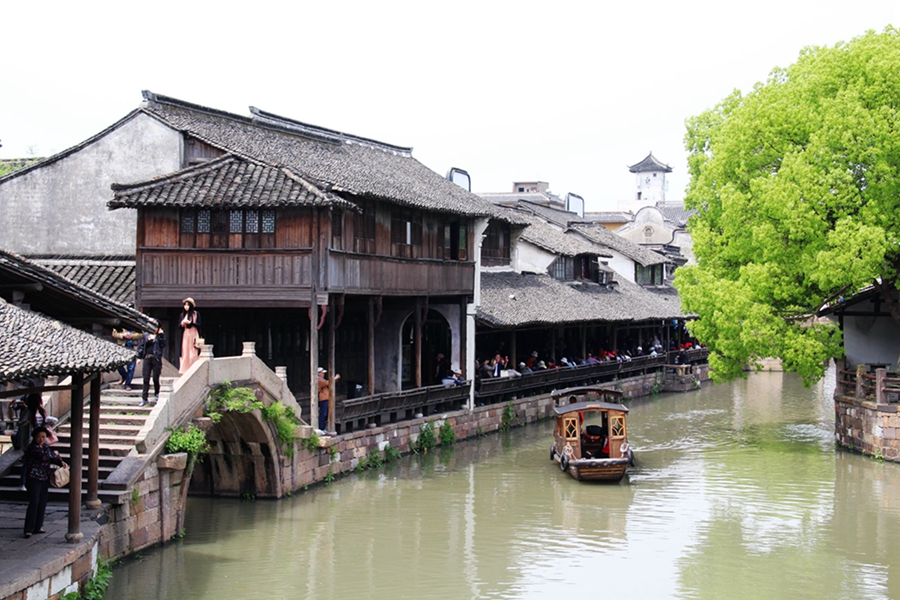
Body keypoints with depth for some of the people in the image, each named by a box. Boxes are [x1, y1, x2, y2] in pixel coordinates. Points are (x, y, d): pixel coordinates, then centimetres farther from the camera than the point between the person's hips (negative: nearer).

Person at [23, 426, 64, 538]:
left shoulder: (45, 446, 10)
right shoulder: (32, 448, -16)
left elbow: (51, 459, 15)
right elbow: (44, 457, -29)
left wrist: (60, 462, -5)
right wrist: (54, 454, -11)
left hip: (45, 479, 8)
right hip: (34, 479, -8)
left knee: (42, 504, 10)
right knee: (34, 503, -10)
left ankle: (38, 527, 19)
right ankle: (28, 530, -6)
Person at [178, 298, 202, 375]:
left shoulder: (196, 314, 2)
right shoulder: (182, 315, 12)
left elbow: (198, 325, -3)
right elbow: (179, 326, 11)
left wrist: (190, 322, -15)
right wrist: (182, 323, -11)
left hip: (193, 335, -3)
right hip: (185, 335, 3)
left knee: (193, 353, -8)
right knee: (185, 353, -3)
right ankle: (185, 370, -4)